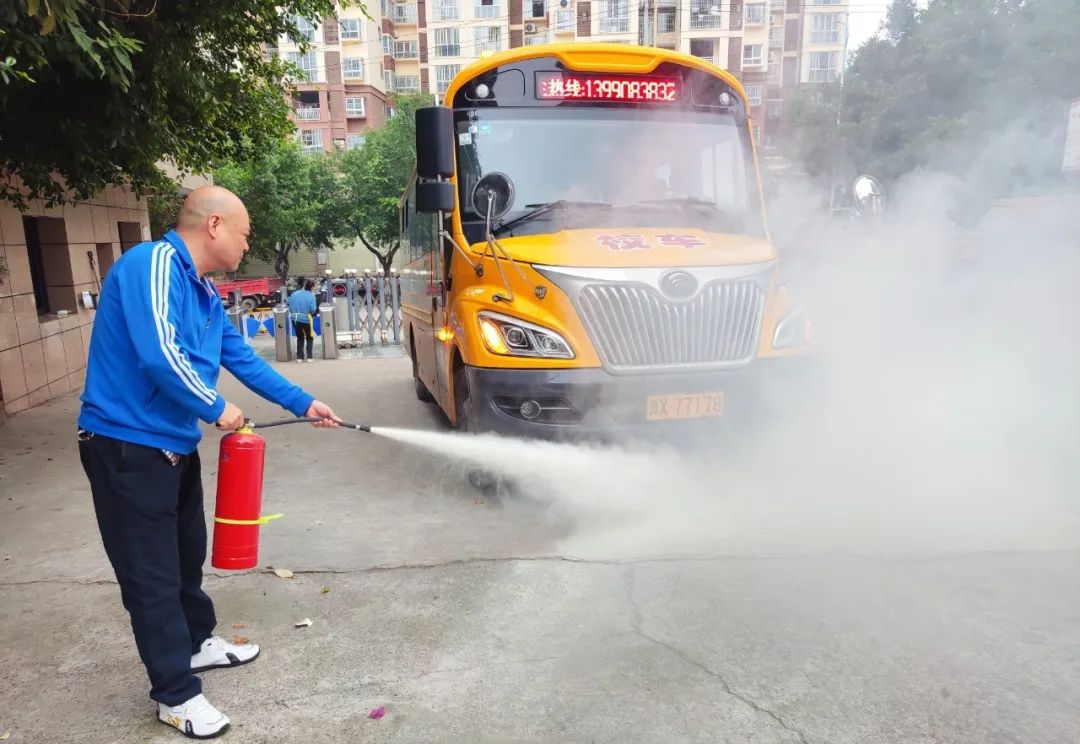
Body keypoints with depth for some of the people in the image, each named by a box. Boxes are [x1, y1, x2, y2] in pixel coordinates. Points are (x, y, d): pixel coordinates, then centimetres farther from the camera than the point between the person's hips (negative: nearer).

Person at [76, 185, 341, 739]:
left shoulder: (204, 293, 9)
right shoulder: (153, 264, -20)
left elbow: (243, 359, 15)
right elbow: (159, 354, -31)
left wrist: (303, 404, 16)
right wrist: (216, 409, -17)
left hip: (174, 445, 9)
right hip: (127, 447, -9)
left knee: (187, 554, 23)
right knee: (152, 573, 3)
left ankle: (197, 642, 43)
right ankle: (176, 694, 18)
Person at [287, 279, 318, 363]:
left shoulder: (294, 294, 4)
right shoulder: (311, 295, -8)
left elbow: (290, 307, 4)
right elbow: (313, 309, -14)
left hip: (295, 319, 4)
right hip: (306, 319, -4)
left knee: (300, 337, 18)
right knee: (309, 338, 13)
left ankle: (299, 357, 15)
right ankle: (309, 357, 7)